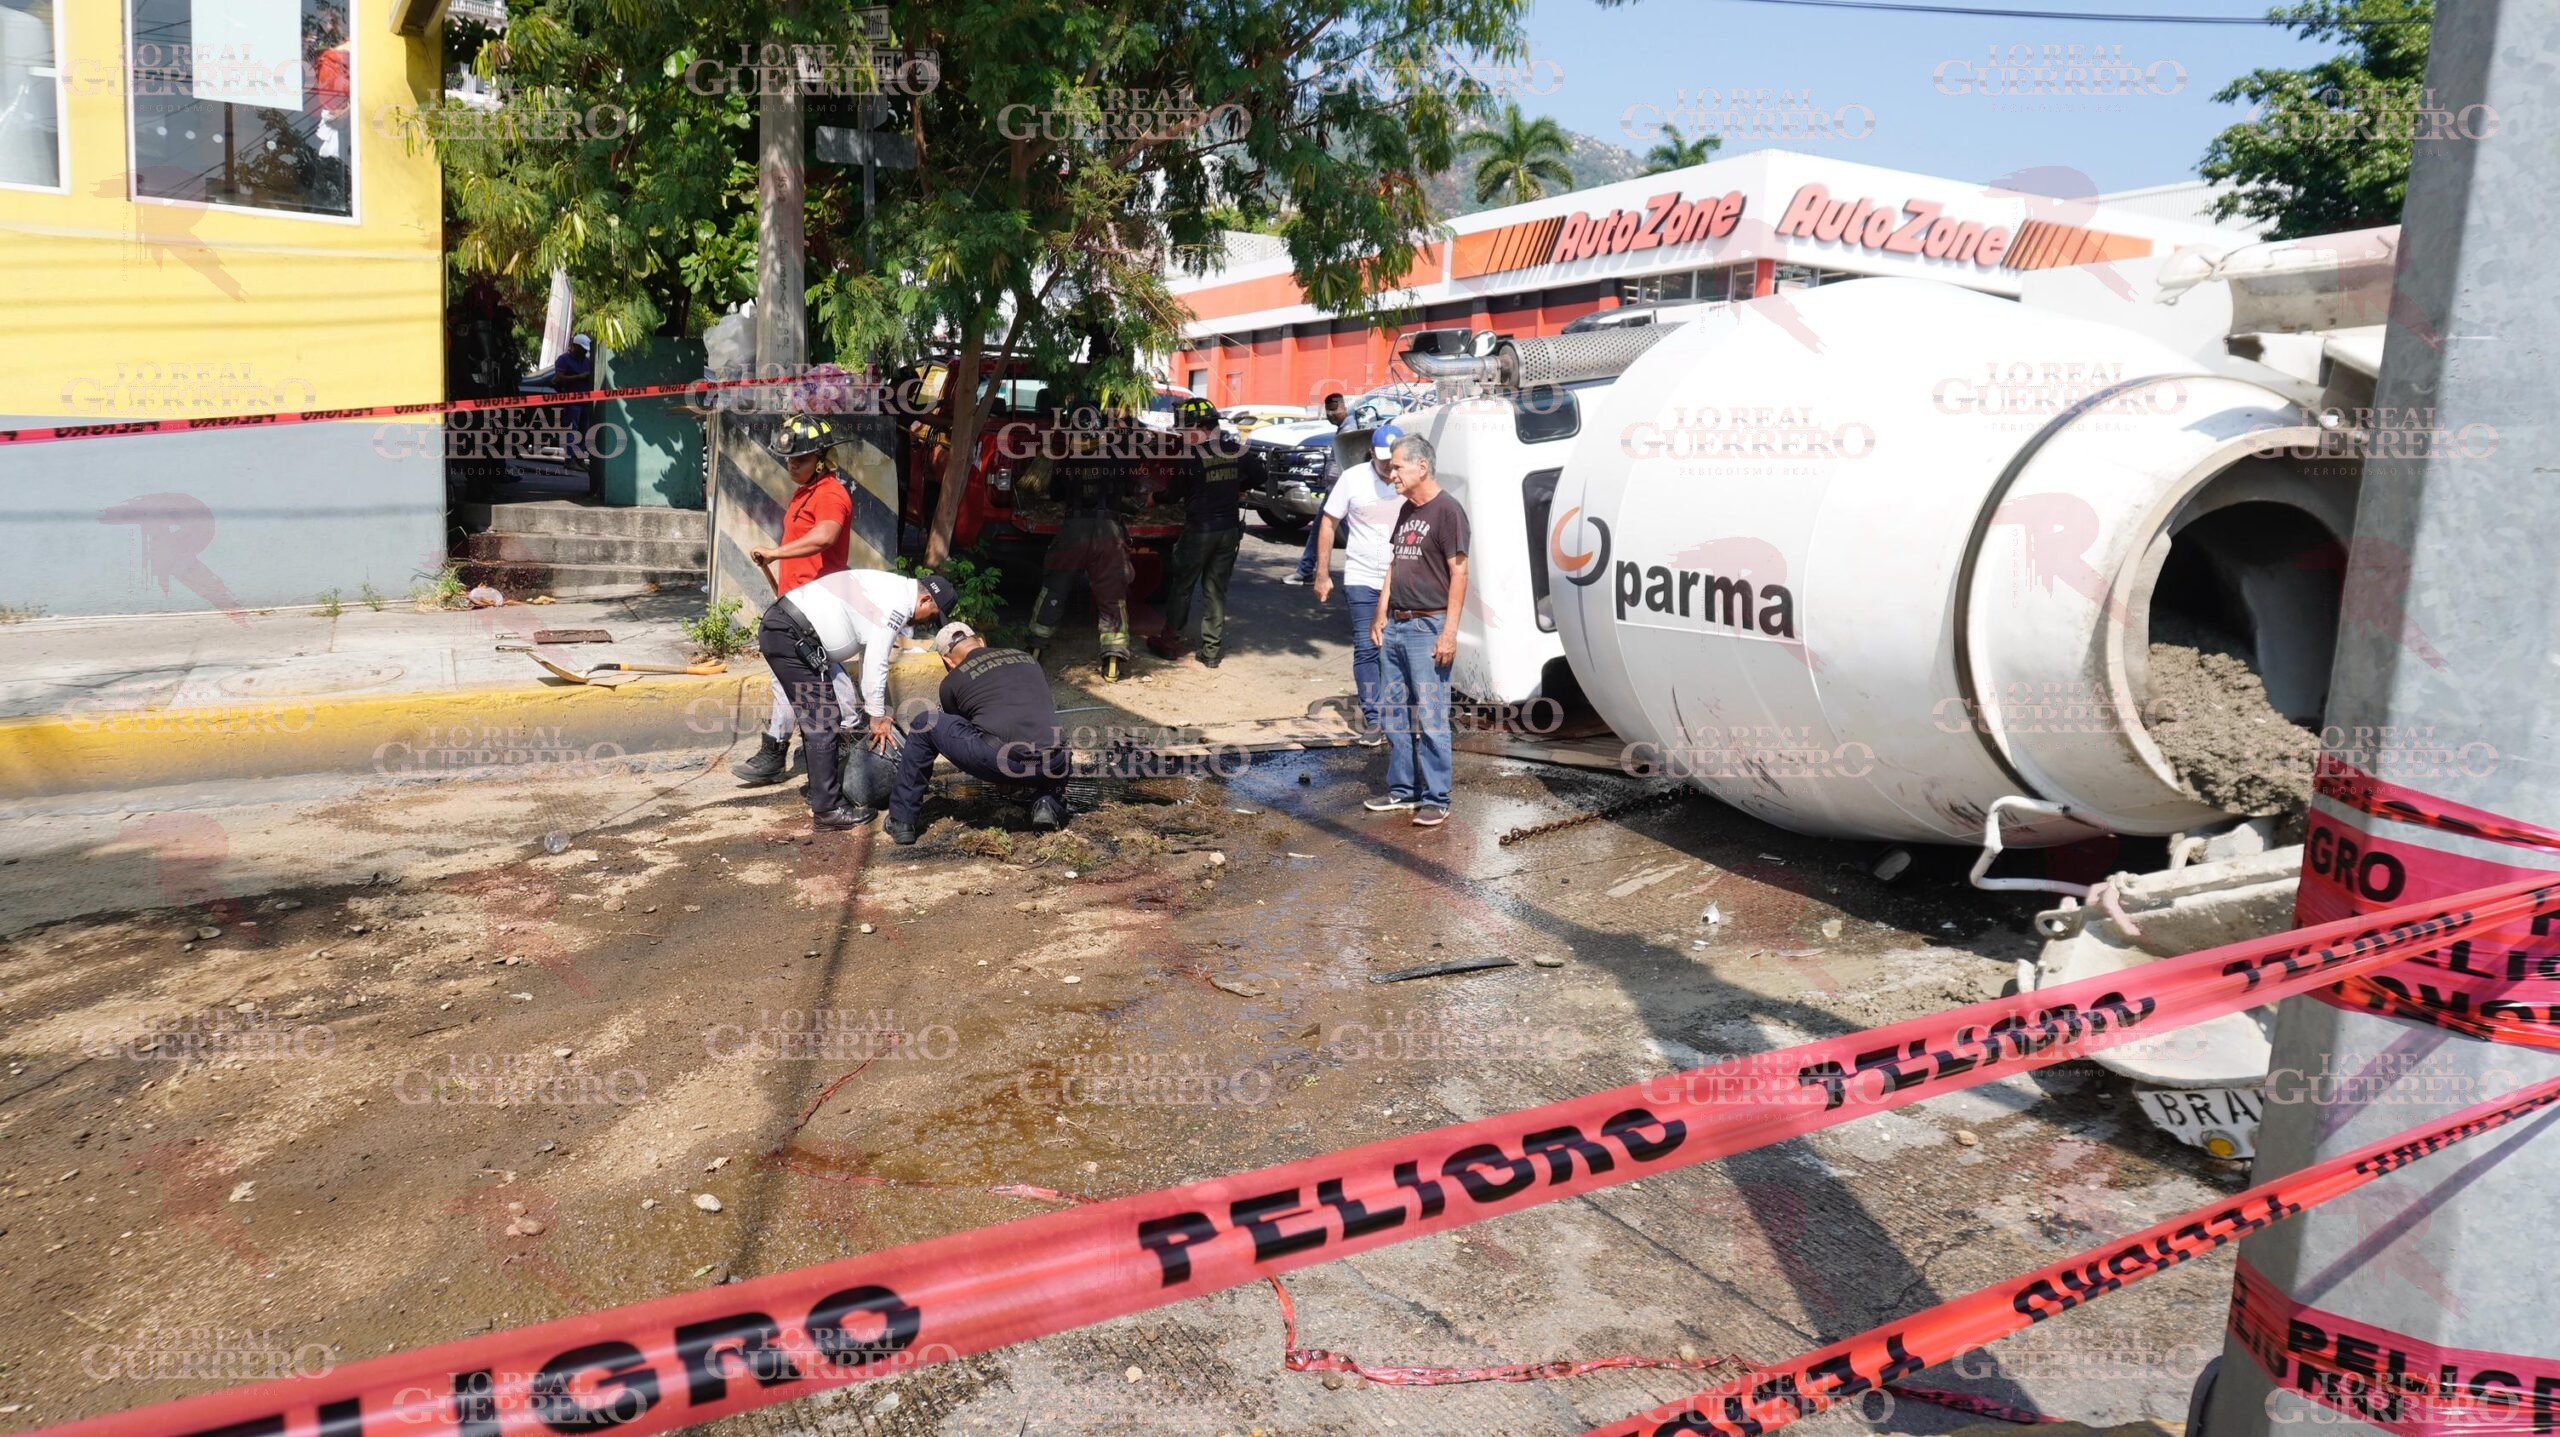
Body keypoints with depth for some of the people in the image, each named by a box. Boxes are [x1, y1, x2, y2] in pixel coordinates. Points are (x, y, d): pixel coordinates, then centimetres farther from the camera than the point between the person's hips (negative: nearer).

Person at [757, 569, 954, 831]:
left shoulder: (890, 589, 18)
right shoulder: (897, 604, -13)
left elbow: (871, 656, 24)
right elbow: (876, 664, -13)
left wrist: (880, 711, 24)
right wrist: (877, 716, -3)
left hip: (777, 628, 11)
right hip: (790, 636, -11)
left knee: (816, 718, 19)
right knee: (823, 723, -7)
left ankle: (821, 794, 28)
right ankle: (827, 810, -2)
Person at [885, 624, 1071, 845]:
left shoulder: (952, 681, 17)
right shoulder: (1026, 658, 26)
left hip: (997, 762, -3)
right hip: (1047, 767, 3)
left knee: (924, 726, 17)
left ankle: (901, 821, 20)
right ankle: (1048, 803, 12)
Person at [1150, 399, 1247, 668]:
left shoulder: (1190, 456, -14)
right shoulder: (1237, 451, 1)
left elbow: (1177, 492, -4)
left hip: (1199, 529, -4)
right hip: (1230, 529, 5)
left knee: (1182, 585, 11)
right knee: (1216, 590, 10)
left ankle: (1170, 640, 19)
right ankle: (1211, 650, 11)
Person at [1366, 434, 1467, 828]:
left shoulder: (1447, 511, -10)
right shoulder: (1406, 510, 16)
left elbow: (1459, 574, -13)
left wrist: (1449, 632, -17)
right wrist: (1380, 615, 16)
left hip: (1428, 628, -9)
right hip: (1395, 627, 9)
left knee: (1431, 717, -5)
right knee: (1396, 715, 12)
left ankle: (1436, 799, 1)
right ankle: (1402, 791, 21)